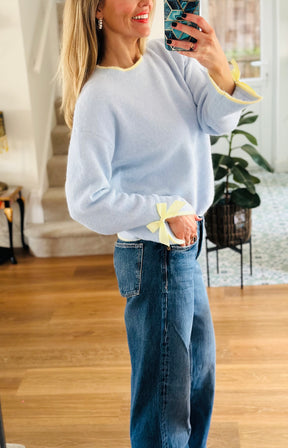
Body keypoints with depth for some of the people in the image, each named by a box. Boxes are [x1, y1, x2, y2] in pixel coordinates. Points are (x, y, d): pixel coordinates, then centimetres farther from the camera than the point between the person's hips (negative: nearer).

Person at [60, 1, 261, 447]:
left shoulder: (168, 56, 2)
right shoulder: (99, 96, -19)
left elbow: (218, 119, -6)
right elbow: (85, 201, -21)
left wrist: (219, 68, -26)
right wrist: (166, 214, -16)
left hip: (185, 247, 8)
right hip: (156, 258, -8)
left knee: (199, 373, 26)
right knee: (164, 402, 6)